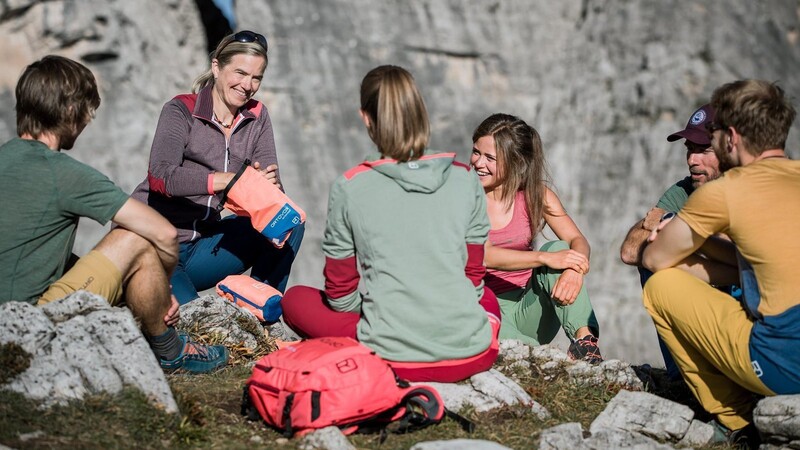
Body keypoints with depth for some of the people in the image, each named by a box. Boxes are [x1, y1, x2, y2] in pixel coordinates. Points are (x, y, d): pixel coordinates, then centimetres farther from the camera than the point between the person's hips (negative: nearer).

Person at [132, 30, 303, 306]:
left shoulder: (257, 116, 6)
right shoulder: (181, 111, -10)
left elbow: (269, 179, -3)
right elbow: (161, 177, -28)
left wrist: (269, 183, -29)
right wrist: (230, 180, -40)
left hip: (203, 246, 6)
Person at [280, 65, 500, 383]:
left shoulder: (349, 189, -4)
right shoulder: (465, 180, 3)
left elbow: (340, 294, 4)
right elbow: (474, 277, 13)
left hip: (393, 357, -4)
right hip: (470, 356, 4)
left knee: (295, 299, 20)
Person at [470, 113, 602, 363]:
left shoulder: (535, 194, 3)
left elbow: (577, 240, -7)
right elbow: (481, 255, -22)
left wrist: (574, 270, -31)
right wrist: (546, 258, -33)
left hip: (528, 308, 4)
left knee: (557, 248, -22)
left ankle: (583, 338, -32)